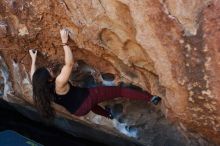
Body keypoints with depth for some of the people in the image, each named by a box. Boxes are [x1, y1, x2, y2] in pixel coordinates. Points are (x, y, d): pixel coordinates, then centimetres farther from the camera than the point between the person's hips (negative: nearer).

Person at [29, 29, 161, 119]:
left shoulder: (40, 89, -11)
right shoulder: (59, 83, -31)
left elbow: (33, 77, 11)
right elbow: (70, 63, -31)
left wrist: (34, 59, 17)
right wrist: (65, 42, -28)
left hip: (77, 111, 8)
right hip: (87, 97, -7)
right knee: (119, 90, -1)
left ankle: (107, 114, 60)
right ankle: (150, 97, 2)